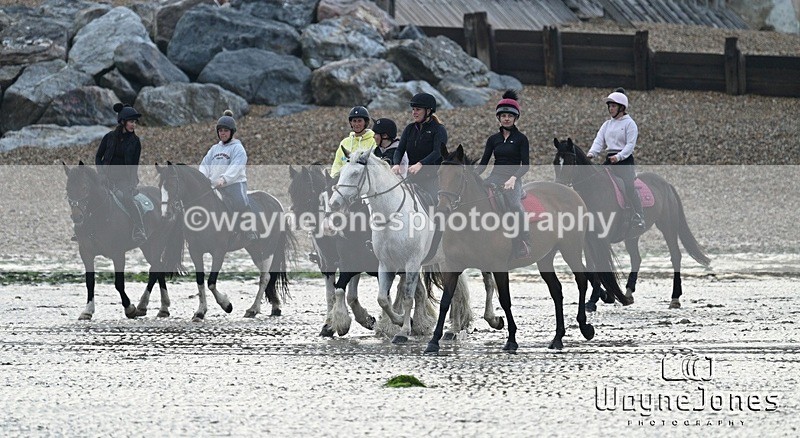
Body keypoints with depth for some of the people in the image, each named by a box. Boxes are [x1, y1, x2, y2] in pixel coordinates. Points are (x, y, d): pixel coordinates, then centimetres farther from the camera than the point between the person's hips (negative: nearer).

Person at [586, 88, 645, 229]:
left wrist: (619, 156, -26)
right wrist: (591, 153, -15)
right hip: (610, 160, 7)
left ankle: (639, 219, -8)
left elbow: (631, 144, -13)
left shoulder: (629, 123, -5)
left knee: (629, 189, -13)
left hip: (625, 159, -7)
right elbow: (599, 140, 5)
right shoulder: (607, 124, 15)